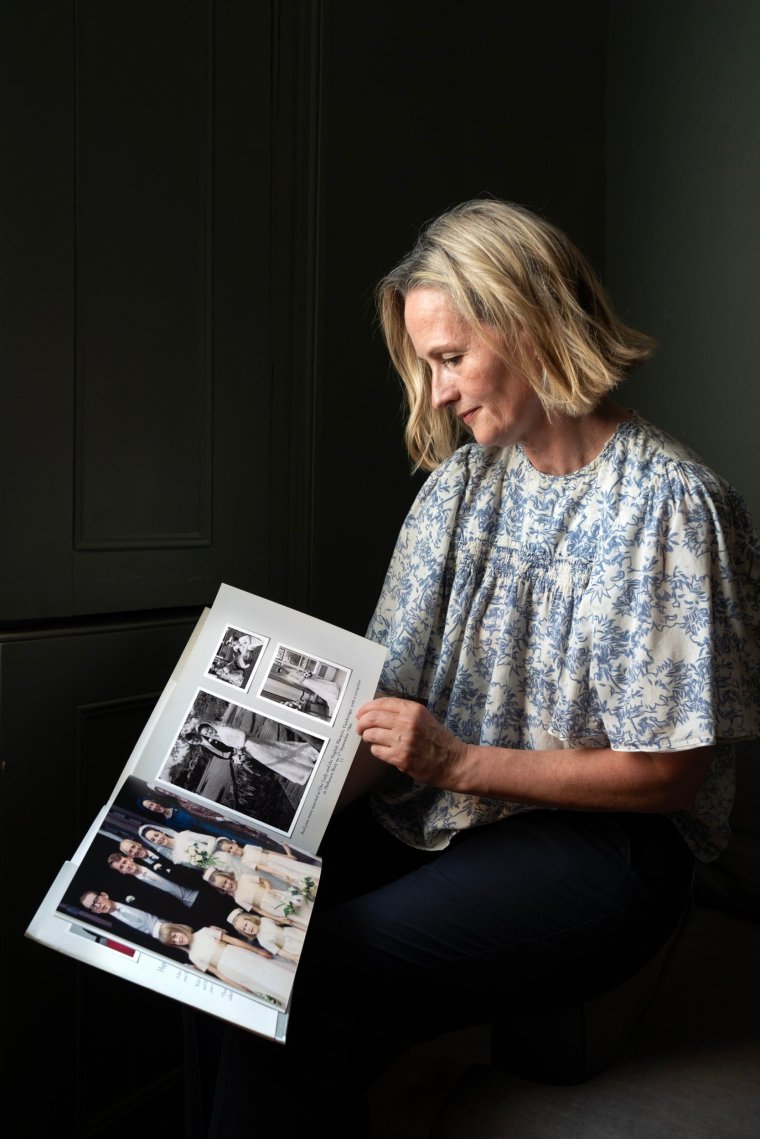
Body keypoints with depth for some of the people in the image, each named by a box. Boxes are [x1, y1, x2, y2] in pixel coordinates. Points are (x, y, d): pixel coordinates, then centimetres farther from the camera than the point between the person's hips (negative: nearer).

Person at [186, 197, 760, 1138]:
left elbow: (668, 775, -13)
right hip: (437, 815, 6)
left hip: (600, 843, -6)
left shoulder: (669, 503, -12)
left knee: (295, 986, -21)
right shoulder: (464, 481, 7)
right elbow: (386, 696, 5)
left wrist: (459, 762, -19)